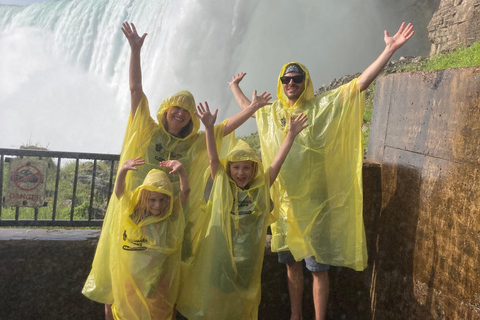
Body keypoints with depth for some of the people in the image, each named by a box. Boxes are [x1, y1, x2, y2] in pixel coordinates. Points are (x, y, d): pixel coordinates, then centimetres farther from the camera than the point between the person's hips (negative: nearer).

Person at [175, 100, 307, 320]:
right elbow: (213, 157, -8)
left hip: (248, 257, 1)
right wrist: (209, 128, -19)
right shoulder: (222, 185, 2)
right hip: (219, 254, -1)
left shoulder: (261, 188, 2)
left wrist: (291, 135, -10)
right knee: (213, 299, 5)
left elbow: (278, 162, -3)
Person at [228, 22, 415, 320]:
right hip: (283, 201, 5)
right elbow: (246, 107, 30)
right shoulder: (272, 112, 9)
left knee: (318, 267, 0)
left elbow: (361, 83, -14)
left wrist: (390, 49, -20)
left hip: (314, 203, -5)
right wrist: (234, 86, 41)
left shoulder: (323, 106, -6)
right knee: (292, 262, 17)